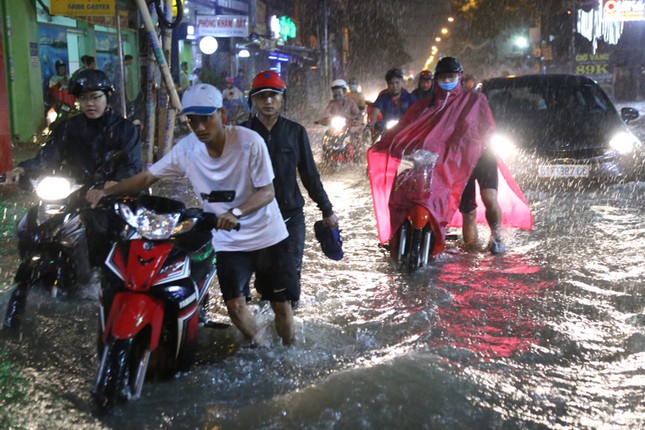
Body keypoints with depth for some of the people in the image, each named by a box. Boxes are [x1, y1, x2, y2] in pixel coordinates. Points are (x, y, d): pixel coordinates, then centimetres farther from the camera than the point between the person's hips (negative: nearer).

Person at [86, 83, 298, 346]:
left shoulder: (249, 141, -18)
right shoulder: (186, 149, -8)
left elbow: (267, 191, -17)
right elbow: (148, 176, -4)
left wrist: (236, 212, -35)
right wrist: (106, 191, -18)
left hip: (268, 237, -2)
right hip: (228, 241, 2)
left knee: (281, 303, 4)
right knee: (235, 306, -5)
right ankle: (259, 349, 23)